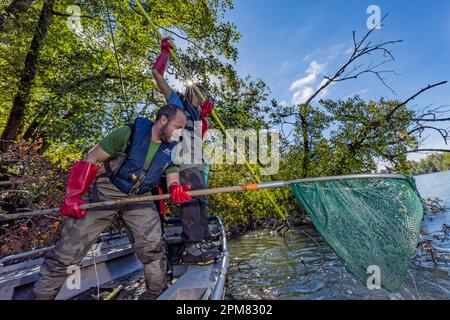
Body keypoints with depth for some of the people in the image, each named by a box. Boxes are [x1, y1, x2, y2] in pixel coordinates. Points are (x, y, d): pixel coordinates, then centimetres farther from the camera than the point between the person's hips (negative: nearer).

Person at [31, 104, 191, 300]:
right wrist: (73, 195, -14)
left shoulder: (171, 149, -4)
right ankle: (40, 295, 28)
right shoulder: (129, 133, -20)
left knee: (153, 248, -2)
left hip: (138, 198, 4)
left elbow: (172, 178, -1)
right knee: (67, 251, 2)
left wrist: (176, 190, -25)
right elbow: (90, 160, -12)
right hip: (104, 192, -3)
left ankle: (157, 294, 19)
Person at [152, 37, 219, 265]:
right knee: (190, 201, -15)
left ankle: (202, 241, 14)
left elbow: (200, 134, 20)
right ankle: (191, 247, -12)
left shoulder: (197, 113, 29)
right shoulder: (176, 101, 10)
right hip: (182, 162, -8)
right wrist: (165, 51, 19)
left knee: (200, 201, 7)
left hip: (197, 163, 8)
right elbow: (156, 72, 7)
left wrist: (205, 116, 9)